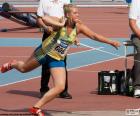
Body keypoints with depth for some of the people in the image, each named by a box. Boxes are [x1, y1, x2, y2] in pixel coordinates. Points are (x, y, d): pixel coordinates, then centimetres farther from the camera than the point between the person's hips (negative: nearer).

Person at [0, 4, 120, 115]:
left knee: (60, 87, -11)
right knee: (24, 68, 20)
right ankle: (12, 64, 58)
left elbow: (94, 36, -13)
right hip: (45, 52, -3)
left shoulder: (79, 27, -14)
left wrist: (110, 42, -22)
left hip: (57, 59, 3)